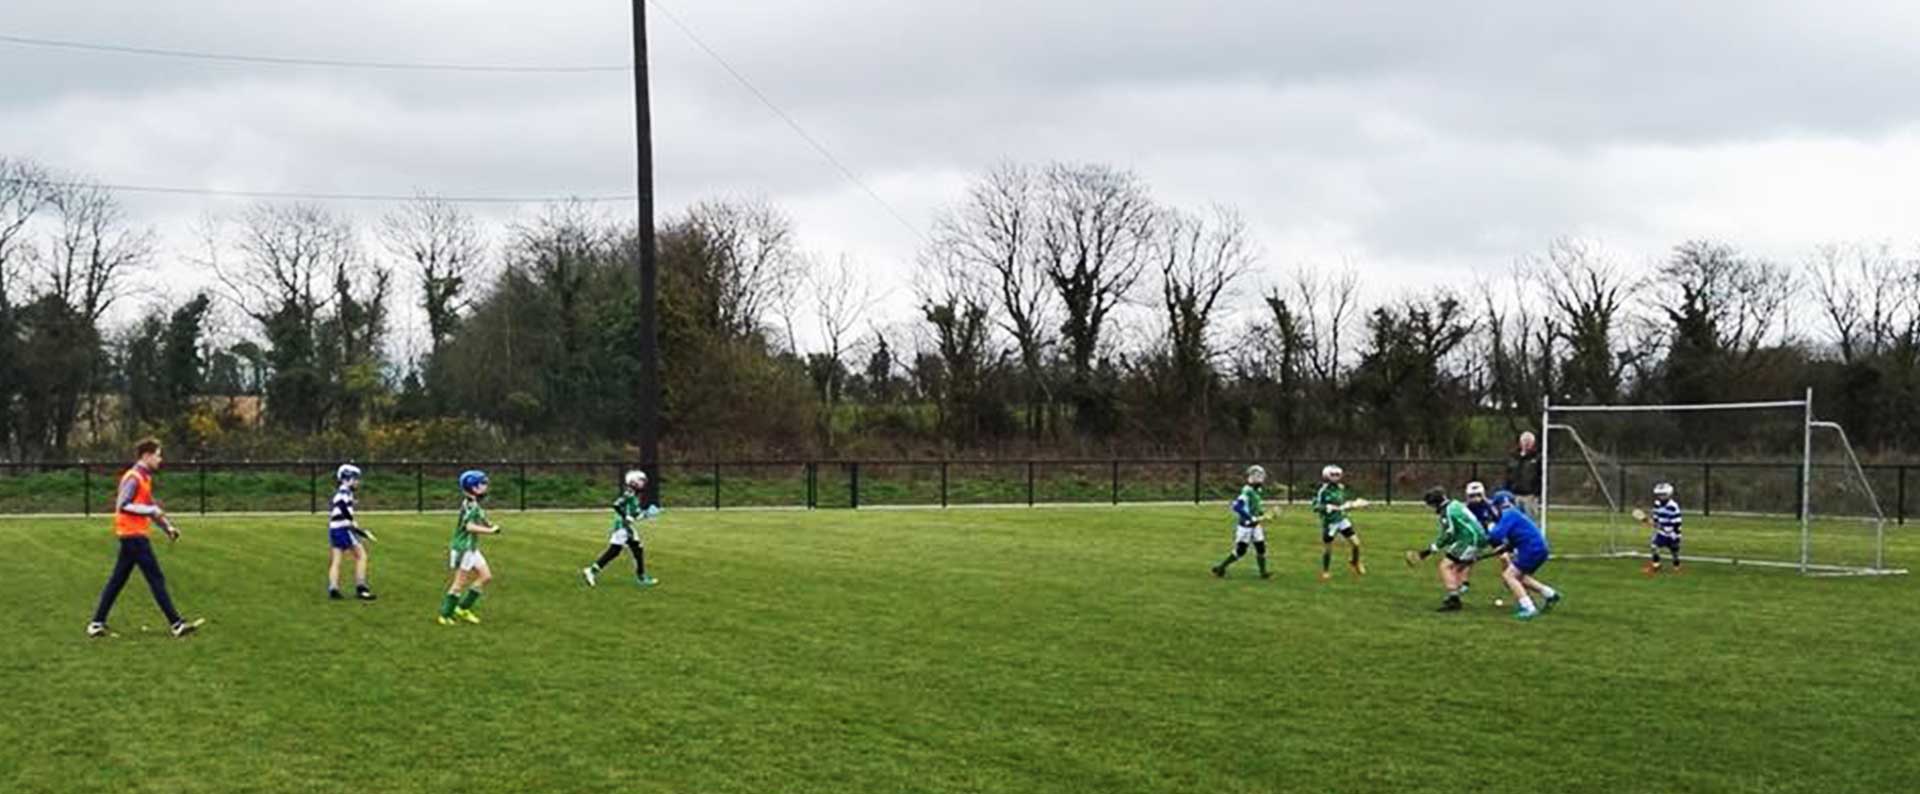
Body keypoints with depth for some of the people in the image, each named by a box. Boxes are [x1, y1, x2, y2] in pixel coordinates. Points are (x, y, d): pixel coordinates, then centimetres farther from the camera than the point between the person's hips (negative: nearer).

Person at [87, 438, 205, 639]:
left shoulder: (144, 477, 17)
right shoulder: (133, 478, -13)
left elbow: (151, 507, 24)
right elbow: (122, 505, -20)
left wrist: (167, 527, 17)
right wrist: (151, 510, -21)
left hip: (133, 536, 10)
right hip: (134, 534, -10)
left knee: (117, 581, 11)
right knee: (156, 579, -8)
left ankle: (97, 624, 13)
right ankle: (176, 624, -6)